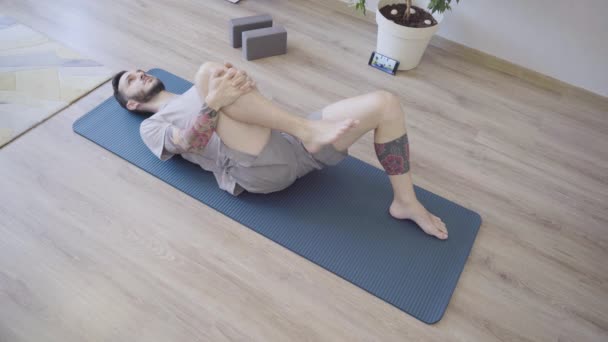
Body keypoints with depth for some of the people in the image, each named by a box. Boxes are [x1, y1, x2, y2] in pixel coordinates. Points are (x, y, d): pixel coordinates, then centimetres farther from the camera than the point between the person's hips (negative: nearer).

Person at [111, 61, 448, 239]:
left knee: (386, 102, -8)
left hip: (290, 142, 6)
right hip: (262, 168, -6)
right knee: (209, 72, -25)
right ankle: (308, 130, -28)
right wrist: (213, 100, -22)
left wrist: (240, 80, -4)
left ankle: (405, 202, 1)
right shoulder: (151, 127, 19)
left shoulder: (198, 91, 37)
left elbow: (245, 99, 20)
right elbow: (189, 142, -5)